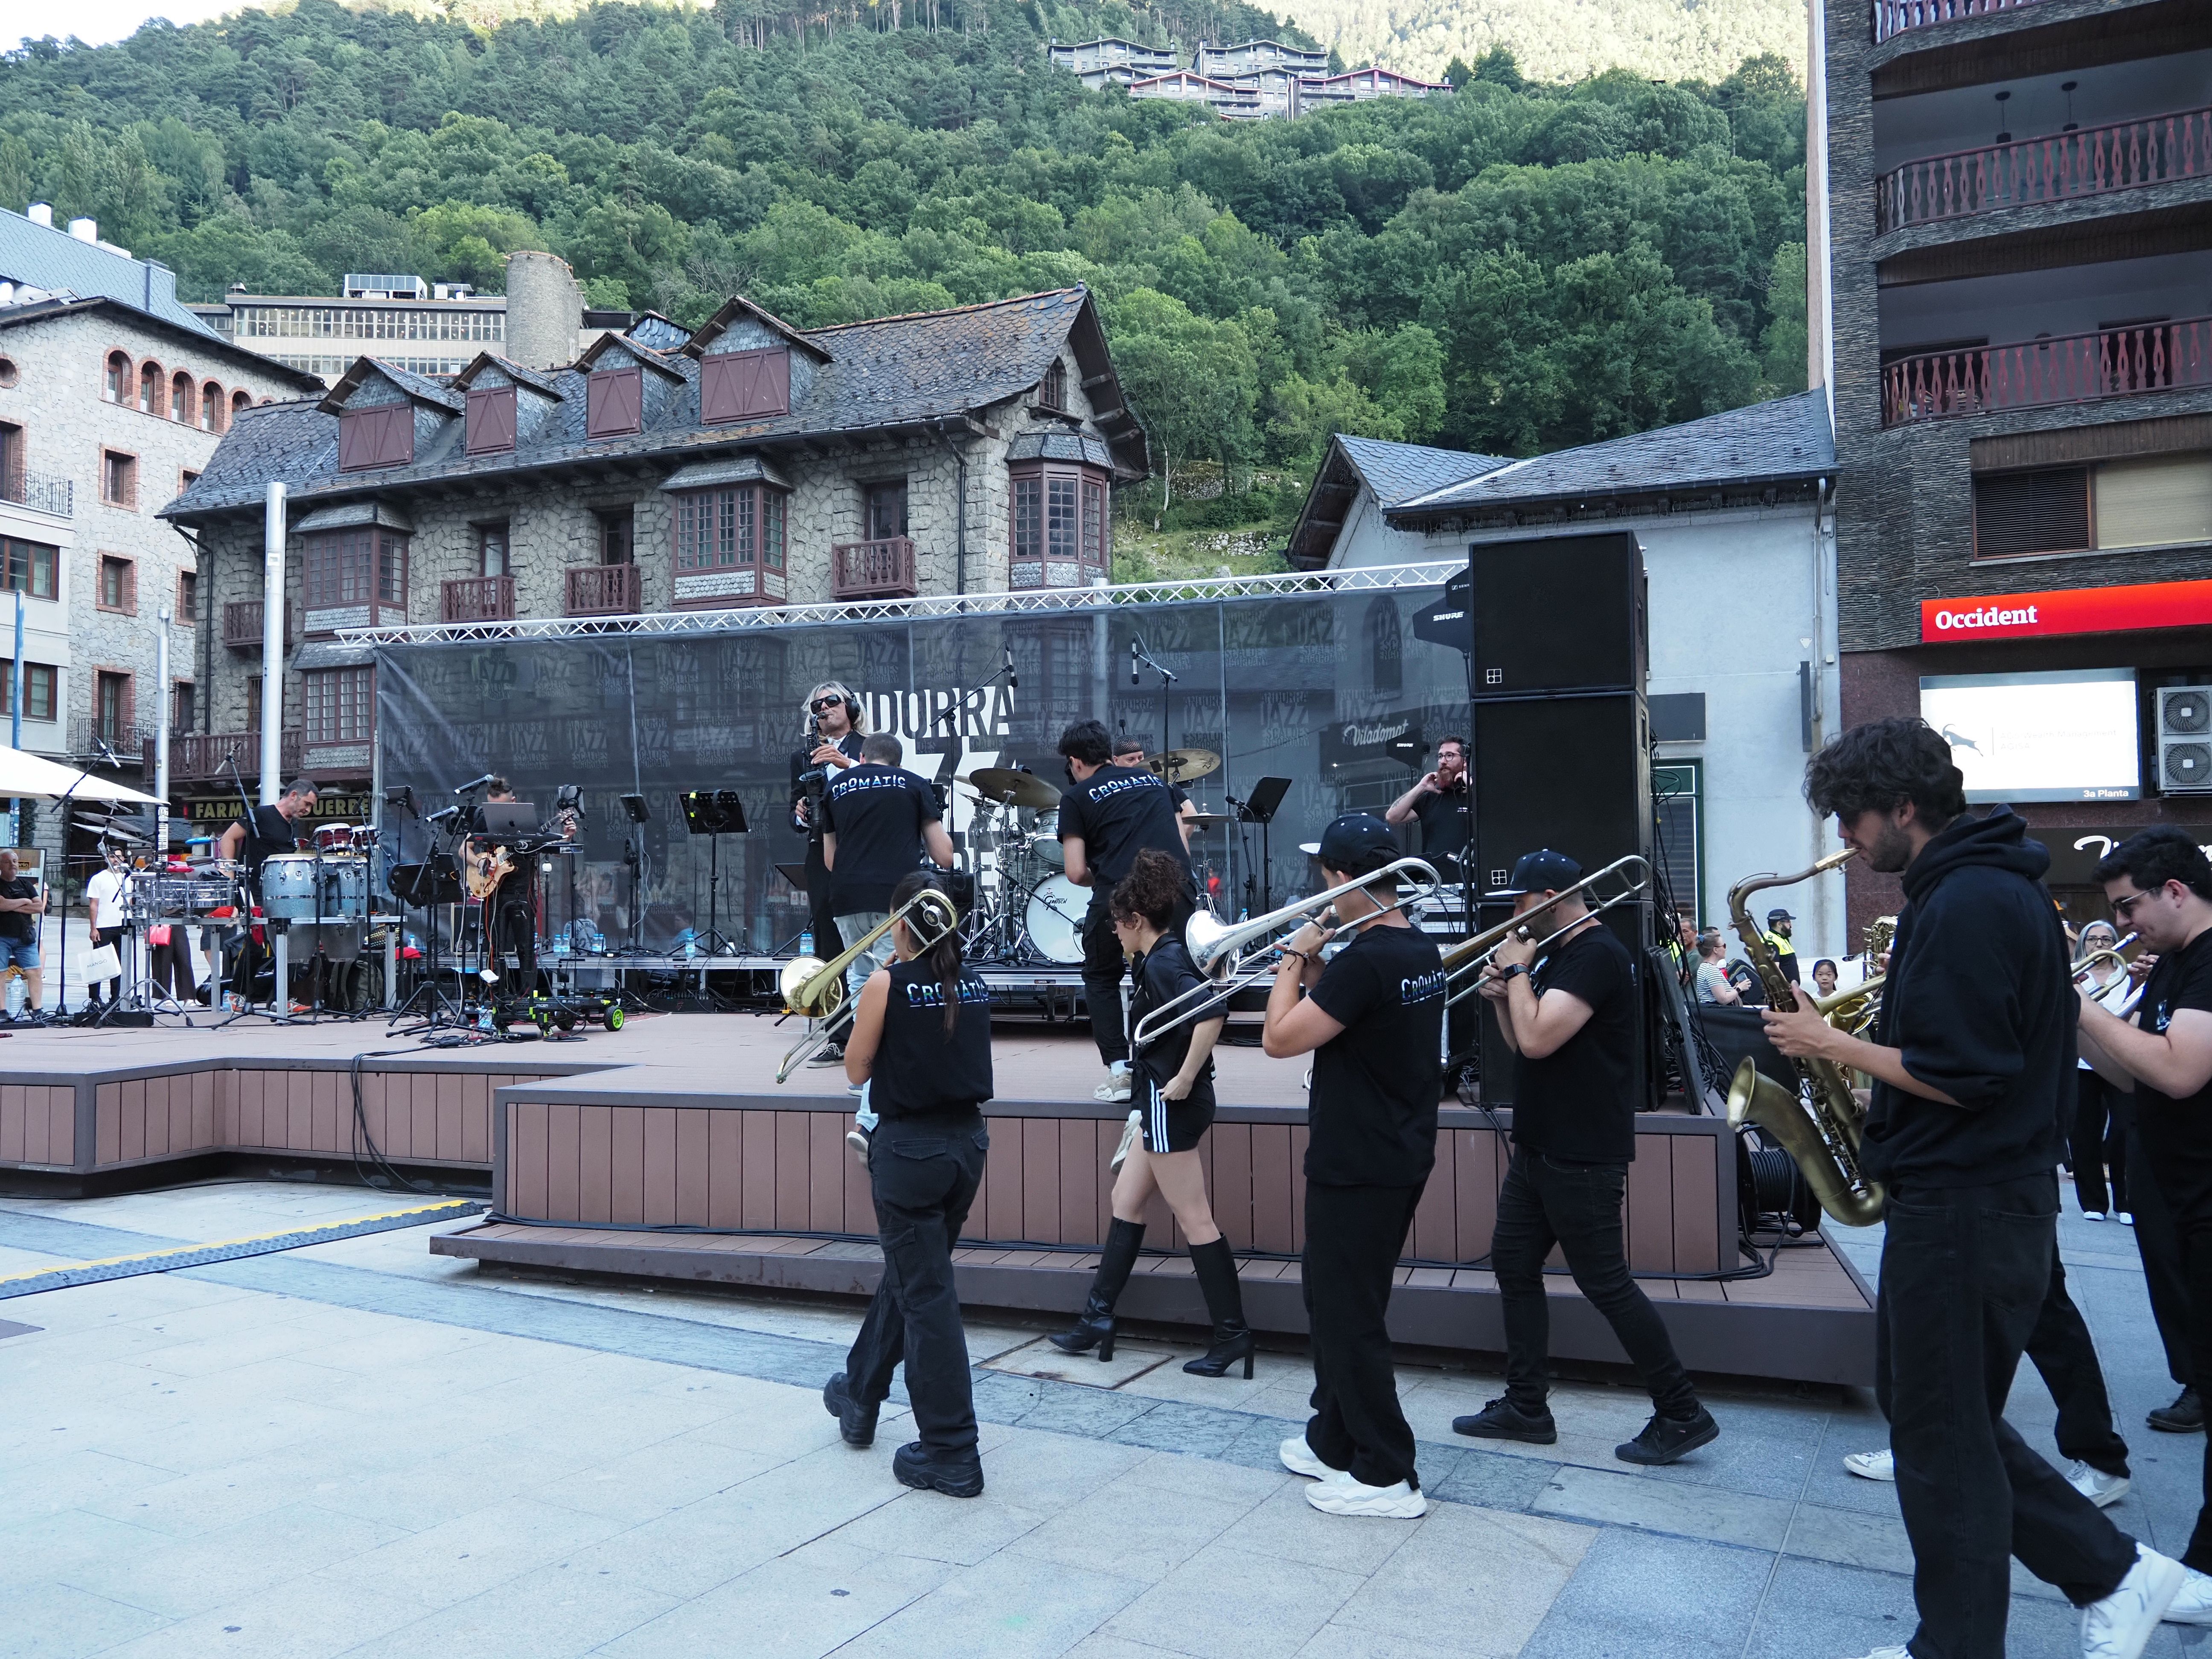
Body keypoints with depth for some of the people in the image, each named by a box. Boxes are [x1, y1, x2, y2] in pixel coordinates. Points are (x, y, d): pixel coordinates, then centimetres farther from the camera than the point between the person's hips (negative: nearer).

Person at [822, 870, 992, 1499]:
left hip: (910, 1149, -7)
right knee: (905, 1277, 23)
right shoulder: (975, 987, 4)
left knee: (927, 1295, 1)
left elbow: (856, 1070, -4)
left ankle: (952, 1454, 6)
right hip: (968, 1142, 7)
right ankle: (859, 1395, 43)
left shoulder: (887, 984, -13)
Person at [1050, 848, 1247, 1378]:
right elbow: (1210, 1002, 22)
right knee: (1126, 1202, 16)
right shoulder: (1167, 957, 11)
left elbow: (1212, 1013, -33)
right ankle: (1097, 1319, 24)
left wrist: (1185, 1079, -26)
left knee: (1194, 1219, -3)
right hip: (1164, 1106, 11)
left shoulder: (1161, 963, -18)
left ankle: (1232, 1333, 4)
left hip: (1172, 1107, -11)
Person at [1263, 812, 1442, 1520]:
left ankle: (1386, 1477, 12)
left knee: (1350, 1315, 2)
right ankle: (1334, 1442, 33)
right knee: (1336, 1296, 21)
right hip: (1401, 1159, 10)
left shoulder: (1364, 961, -25)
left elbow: (1279, 1039, -21)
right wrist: (1314, 973, 4)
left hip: (1357, 1169, -10)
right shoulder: (1422, 951, 6)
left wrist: (1295, 960, -9)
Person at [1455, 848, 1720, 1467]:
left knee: (1604, 1282, -4)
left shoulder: (1599, 956, -18)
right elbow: (1521, 1042, 16)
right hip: (1540, 1147, 10)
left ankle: (1682, 1415, 8)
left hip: (1583, 1157, -10)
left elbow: (1538, 1039, -27)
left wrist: (1517, 970, -13)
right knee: (1514, 1265, 12)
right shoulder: (1557, 955, 14)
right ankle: (1526, 1407, 21)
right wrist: (1501, 995, -2)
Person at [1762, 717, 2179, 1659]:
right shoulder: (1990, 885, 12)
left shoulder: (1968, 903, -21)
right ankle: (2112, 1573, 25)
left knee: (1942, 1435, 4)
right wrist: (1871, 1071, 10)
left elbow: (1961, 1076, -24)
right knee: (1929, 1405, 20)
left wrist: (1833, 1045, -14)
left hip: (1964, 1209, -10)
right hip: (1976, 1194, 10)